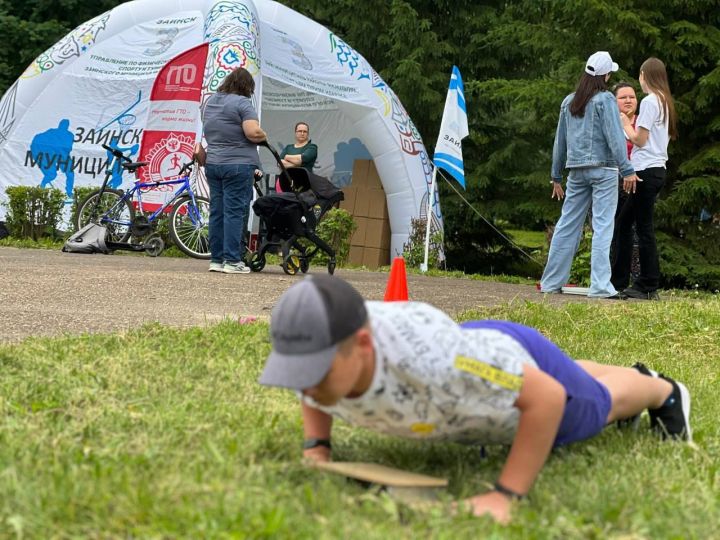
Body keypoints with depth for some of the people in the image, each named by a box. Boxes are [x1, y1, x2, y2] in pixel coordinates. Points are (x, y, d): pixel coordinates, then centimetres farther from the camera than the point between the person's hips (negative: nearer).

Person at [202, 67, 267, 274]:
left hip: (213, 162, 7)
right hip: (238, 164, -7)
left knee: (217, 211, 9)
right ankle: (232, 260, -6)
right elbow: (253, 132, -20)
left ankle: (216, 259, 11)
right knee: (235, 212, -5)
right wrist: (264, 137, -1)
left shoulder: (211, 101, 14)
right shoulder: (242, 103, -11)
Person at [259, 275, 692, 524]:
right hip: (471, 380, 6)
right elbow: (314, 390, -5)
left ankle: (662, 392, 65)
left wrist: (506, 495, -40)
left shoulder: (428, 354, -53)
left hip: (529, 370, -6)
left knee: (600, 404, 30)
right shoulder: (317, 353, -33)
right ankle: (633, 375, 72)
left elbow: (548, 395, -39)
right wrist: (316, 449, -19)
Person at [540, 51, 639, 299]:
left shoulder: (568, 102, 13)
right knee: (603, 226, -6)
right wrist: (627, 169, -14)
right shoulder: (605, 99, -5)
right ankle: (600, 285, -12)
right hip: (603, 169, -6)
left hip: (577, 171, 6)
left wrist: (556, 176, 23)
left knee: (567, 225, 11)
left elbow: (560, 140, 18)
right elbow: (614, 136, -12)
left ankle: (551, 281, 15)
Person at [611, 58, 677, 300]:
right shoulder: (665, 102, 16)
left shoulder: (649, 101, -12)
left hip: (646, 171, -9)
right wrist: (634, 125, 15)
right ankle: (619, 280, 18)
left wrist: (625, 123, 1)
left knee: (644, 228, -5)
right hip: (657, 169, 9)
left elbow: (639, 139, -14)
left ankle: (649, 286, -2)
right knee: (624, 222, 14)